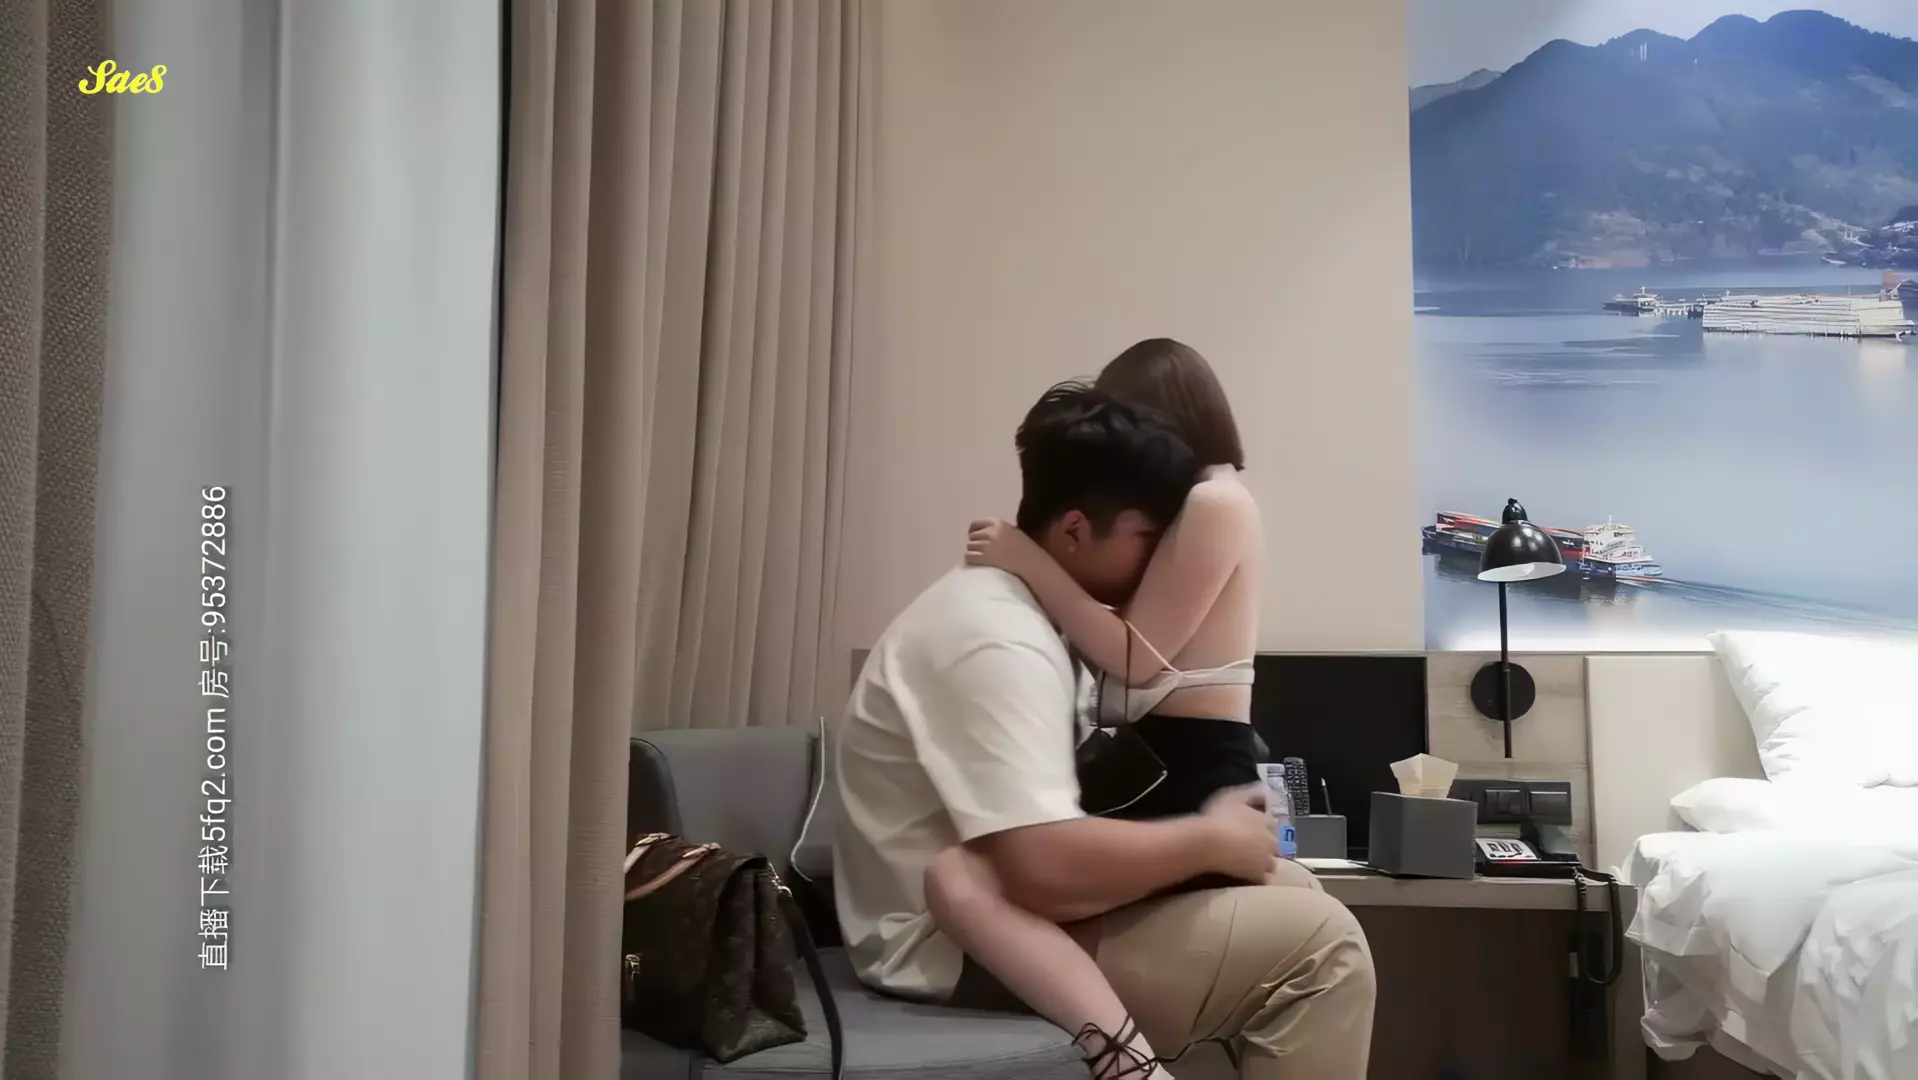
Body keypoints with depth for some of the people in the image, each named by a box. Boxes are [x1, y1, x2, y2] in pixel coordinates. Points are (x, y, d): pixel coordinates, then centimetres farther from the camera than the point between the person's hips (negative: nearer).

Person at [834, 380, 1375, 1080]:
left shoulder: (1008, 606, 11)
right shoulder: (995, 638, -21)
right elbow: (1048, 867, -32)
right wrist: (1212, 839, -17)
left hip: (1000, 917, 11)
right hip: (959, 950, -10)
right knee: (1319, 942, -15)